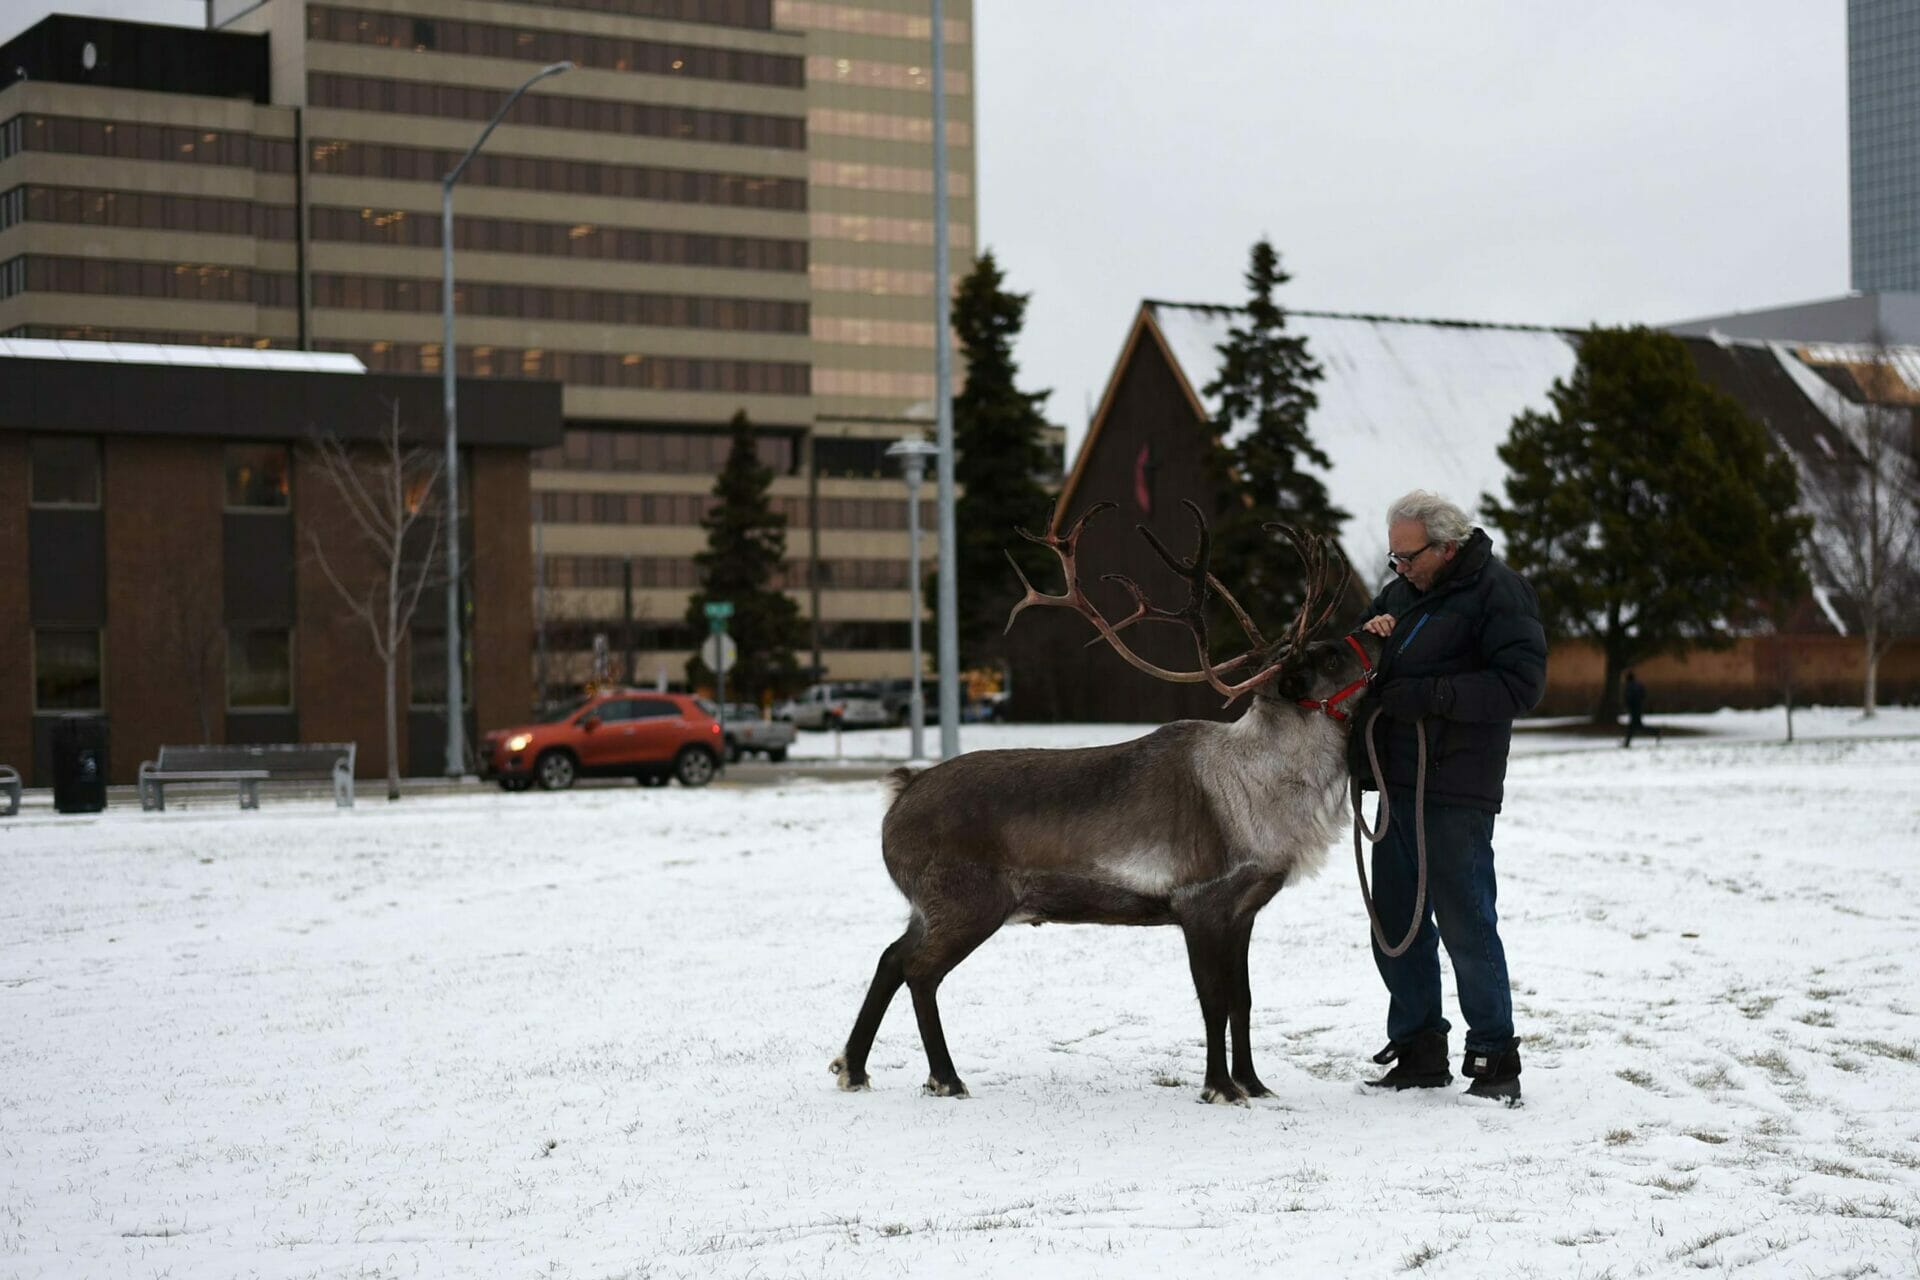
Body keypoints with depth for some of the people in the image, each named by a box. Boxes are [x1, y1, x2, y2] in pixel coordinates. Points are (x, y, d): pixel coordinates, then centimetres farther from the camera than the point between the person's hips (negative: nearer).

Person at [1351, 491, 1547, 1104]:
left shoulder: (1498, 592, -7)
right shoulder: (1401, 592, 17)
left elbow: (1521, 683, -16)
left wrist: (1428, 695, -20)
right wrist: (1366, 640, 0)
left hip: (1457, 792, -8)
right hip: (1400, 784, 8)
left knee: (1466, 925, -7)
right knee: (1396, 922, 11)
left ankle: (1494, 1057, 1)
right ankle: (1418, 1049, 20)